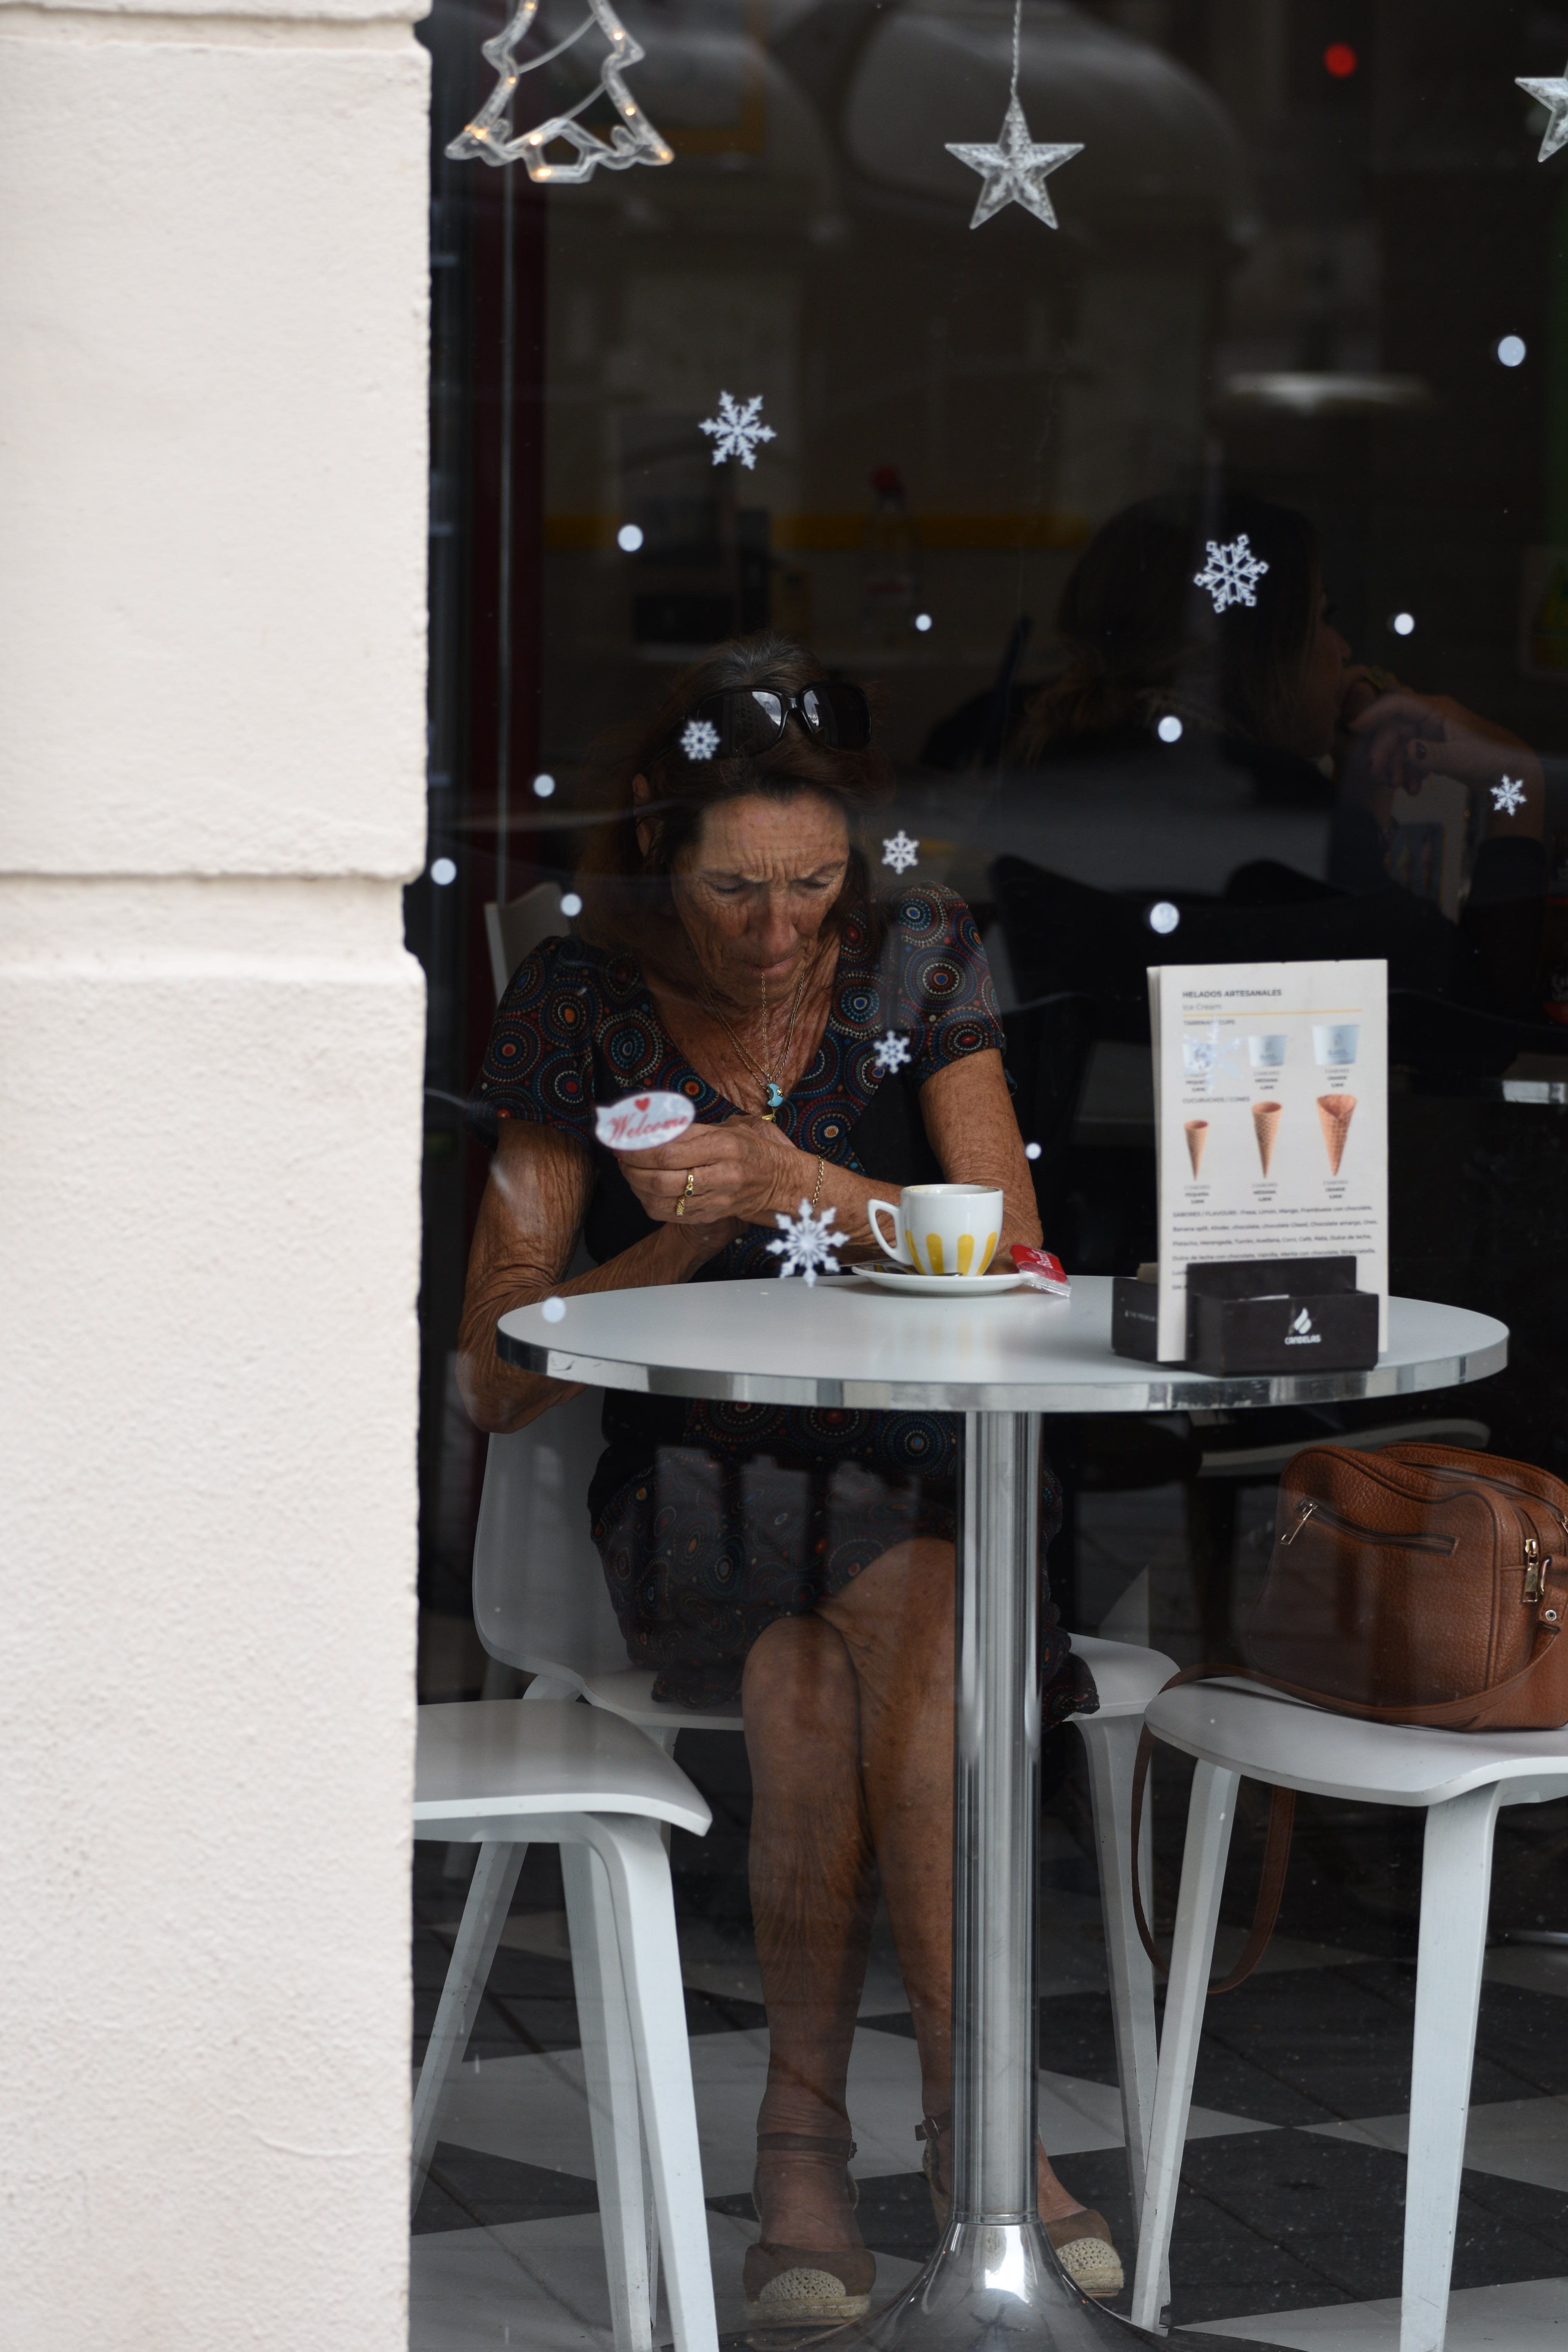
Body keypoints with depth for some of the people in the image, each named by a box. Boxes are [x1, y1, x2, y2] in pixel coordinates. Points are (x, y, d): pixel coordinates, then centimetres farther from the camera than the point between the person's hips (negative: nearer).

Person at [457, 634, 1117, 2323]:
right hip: (690, 1479, 0)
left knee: (847, 1662, -34)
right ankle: (979, 2111, -21)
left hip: (906, 1467, 1)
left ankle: (806, 2129, -26)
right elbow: (495, 1382, -4)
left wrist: (804, 1187, -21)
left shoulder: (915, 960, 0)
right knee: (825, 1672, -33)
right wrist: (671, 1249, -20)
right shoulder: (585, 1001, -3)